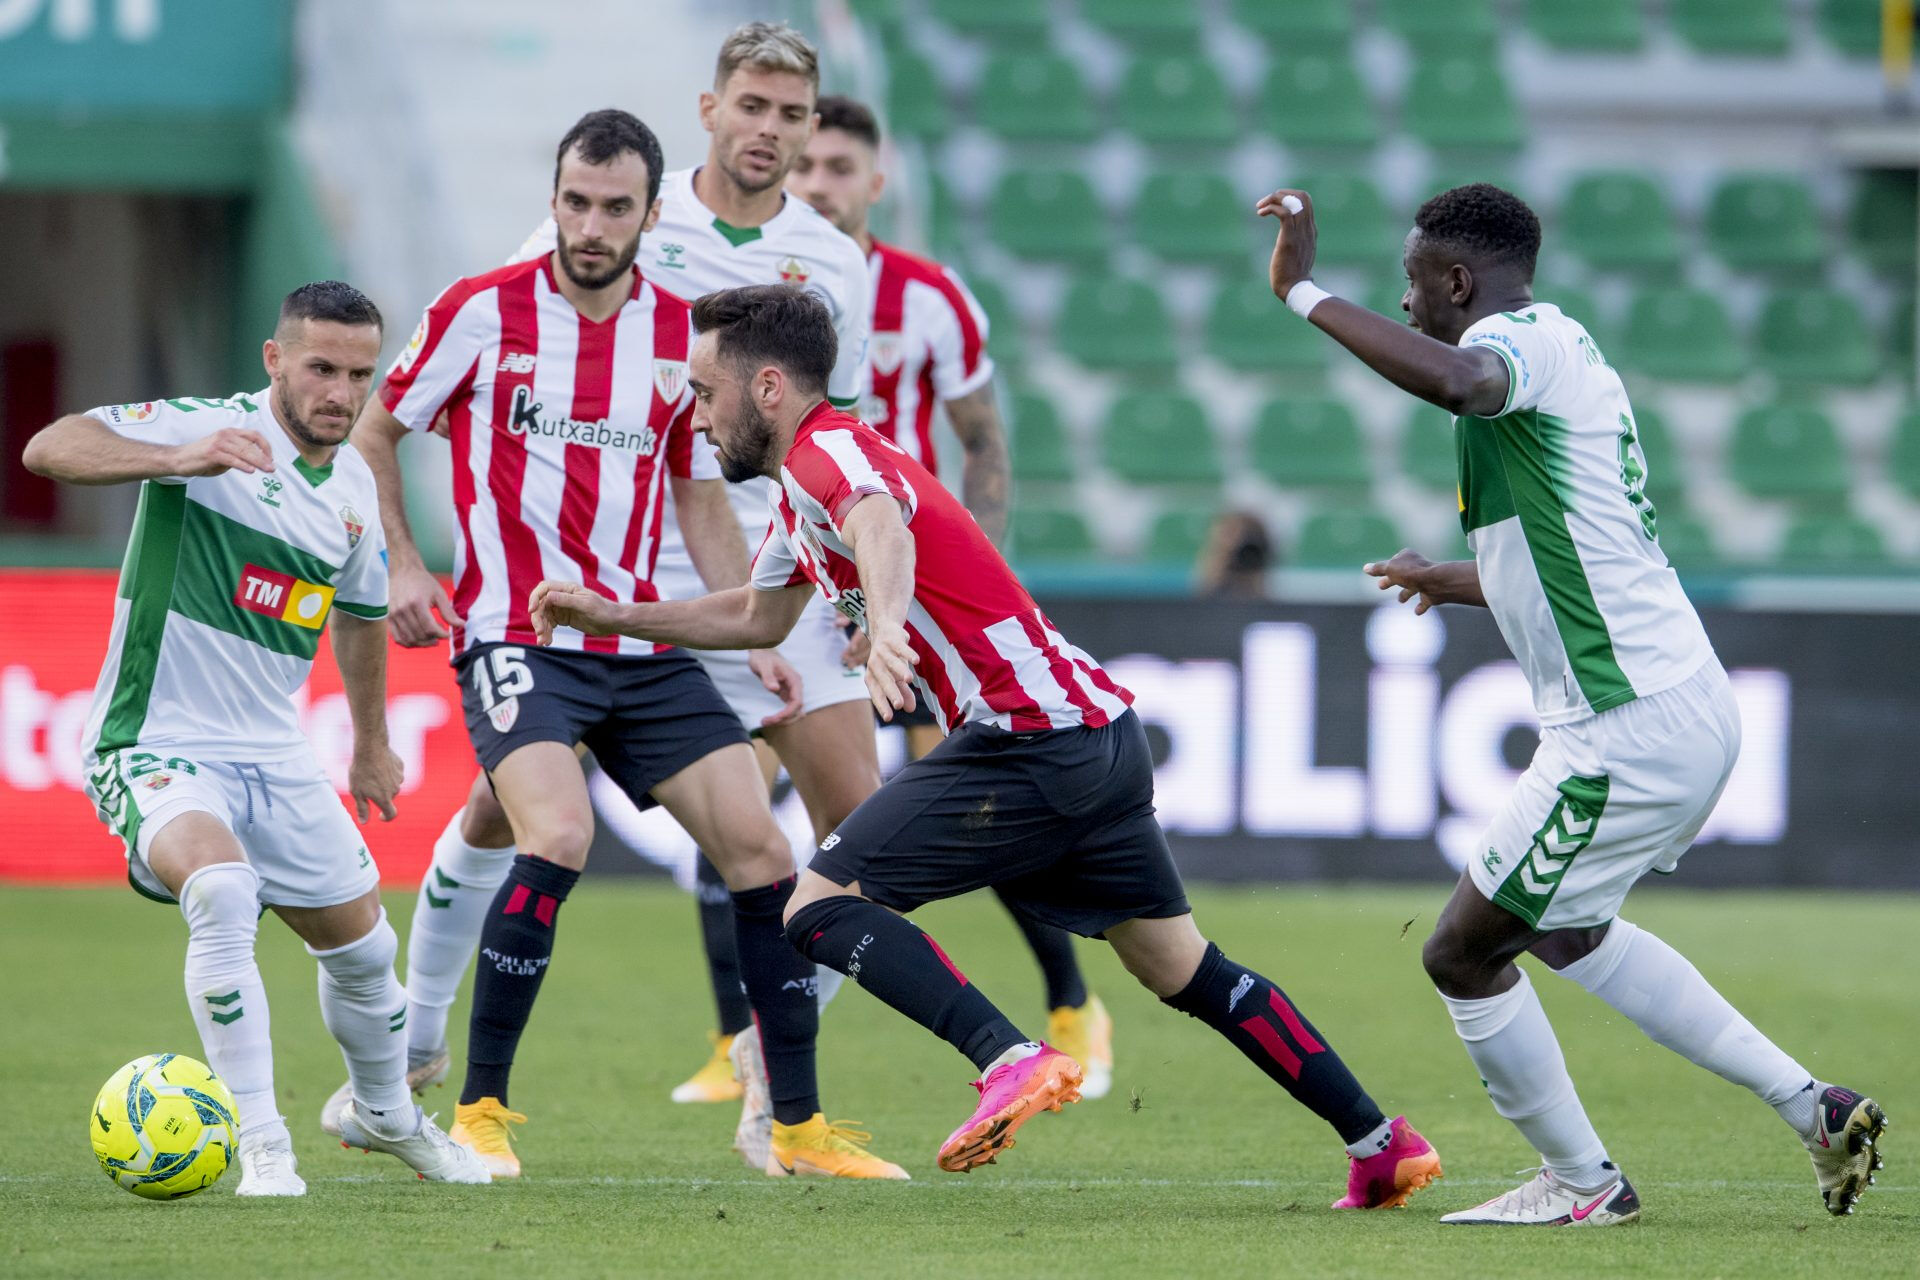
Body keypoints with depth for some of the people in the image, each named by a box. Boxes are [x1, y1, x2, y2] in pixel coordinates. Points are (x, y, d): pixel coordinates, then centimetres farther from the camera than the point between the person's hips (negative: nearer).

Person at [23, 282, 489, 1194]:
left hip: (274, 757, 7)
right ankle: (261, 1145, -24)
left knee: (362, 947, 16)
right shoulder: (214, 431, -17)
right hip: (158, 747, -7)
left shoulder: (353, 485, 5)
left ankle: (384, 1114, 47)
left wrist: (371, 742, 33)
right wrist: (178, 459, -48)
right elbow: (50, 449, -32)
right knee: (222, 889, -34)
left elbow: (361, 612, 25)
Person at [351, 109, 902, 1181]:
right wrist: (400, 561, -2)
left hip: (643, 642, 5)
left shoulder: (682, 337, 6)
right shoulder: (483, 313, -4)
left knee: (760, 844, -4)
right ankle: (479, 1110, -13)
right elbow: (373, 432, 9)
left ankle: (800, 1125, 6)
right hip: (514, 637, -5)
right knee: (559, 835, -27)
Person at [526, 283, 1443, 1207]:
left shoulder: (829, 452, -11)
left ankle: (1013, 1061, -24)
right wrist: (609, 616, 36)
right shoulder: (805, 481, 20)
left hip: (1032, 740, -10)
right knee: (1182, 968, 16)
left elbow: (883, 532, -36)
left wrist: (886, 627, -56)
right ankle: (1384, 1146, 17)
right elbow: (757, 617, 38)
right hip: (1102, 734, 10)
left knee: (822, 907, -11)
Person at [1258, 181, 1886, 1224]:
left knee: (1463, 954, 2)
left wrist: (1303, 292, -30)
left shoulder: (1520, 338, -12)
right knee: (1566, 933, 29)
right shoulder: (1559, 348, 18)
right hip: (1690, 707, 10)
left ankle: (1582, 1182, 15)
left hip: (1627, 735, -10)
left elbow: (1452, 380, -40)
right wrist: (1459, 580, 46)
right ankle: (1810, 1107, 25)